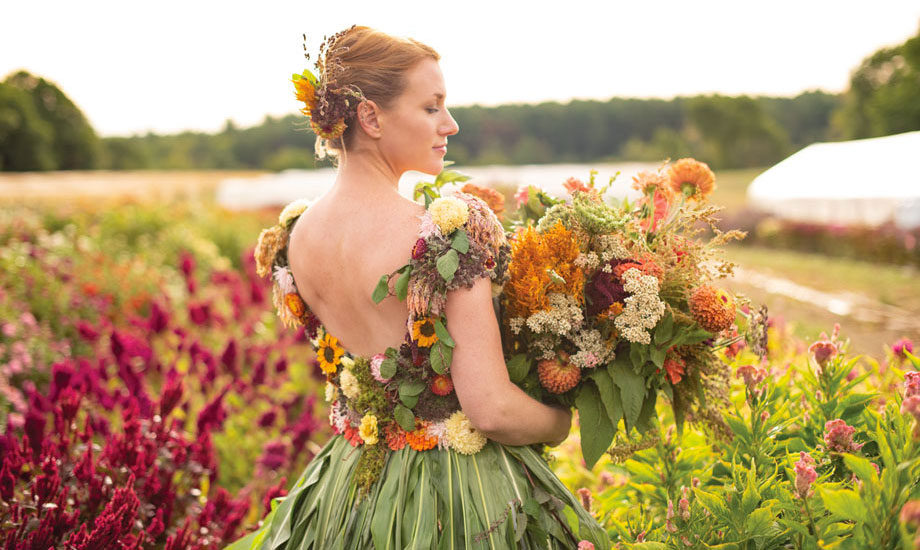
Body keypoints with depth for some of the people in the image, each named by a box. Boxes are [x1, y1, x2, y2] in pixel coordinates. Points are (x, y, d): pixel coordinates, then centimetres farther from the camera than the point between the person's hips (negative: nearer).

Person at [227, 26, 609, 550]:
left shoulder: (293, 236, -4)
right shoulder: (454, 228, -25)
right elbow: (492, 410, -25)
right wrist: (565, 421, -5)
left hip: (351, 487, 6)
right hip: (467, 503, -6)